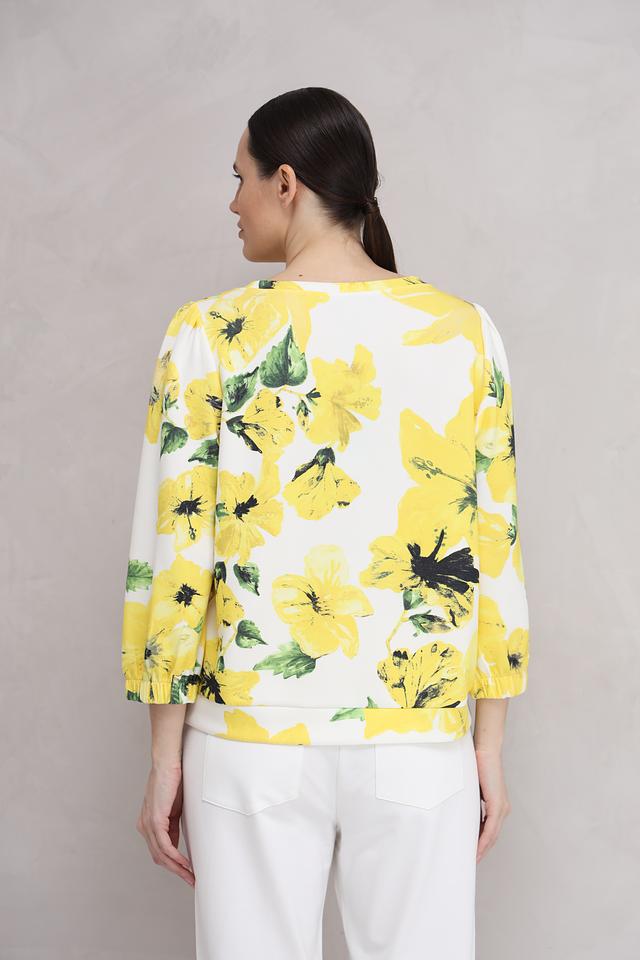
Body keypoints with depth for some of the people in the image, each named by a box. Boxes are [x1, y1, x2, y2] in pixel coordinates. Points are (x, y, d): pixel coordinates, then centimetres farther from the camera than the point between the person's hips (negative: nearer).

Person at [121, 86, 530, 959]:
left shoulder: (210, 336, -6)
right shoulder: (467, 332, -1)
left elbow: (174, 553, -6)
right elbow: (492, 553, 0)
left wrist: (165, 756, 3)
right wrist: (491, 745, 8)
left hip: (253, 738, -1)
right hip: (419, 740, 1)